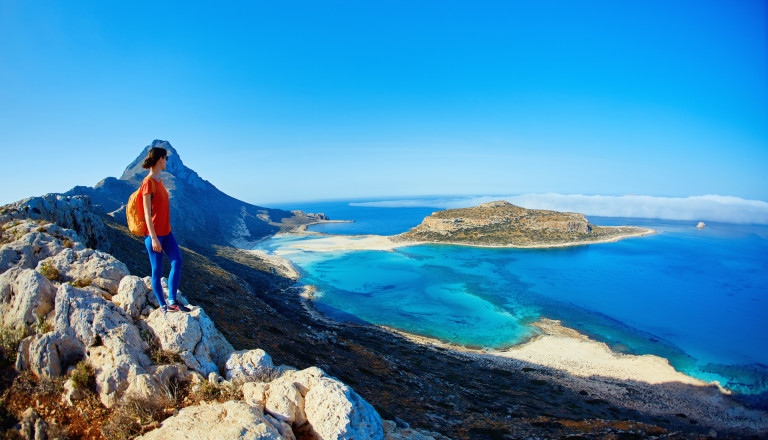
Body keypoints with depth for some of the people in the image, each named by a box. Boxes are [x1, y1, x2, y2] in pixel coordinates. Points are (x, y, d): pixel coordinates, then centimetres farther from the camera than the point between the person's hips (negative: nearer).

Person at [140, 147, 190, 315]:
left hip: (166, 231, 8)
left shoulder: (159, 180, 12)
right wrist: (153, 238, -19)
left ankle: (172, 301, 8)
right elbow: (147, 214, -17)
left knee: (177, 262, 0)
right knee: (157, 271, 3)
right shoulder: (148, 183, -15)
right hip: (153, 233, -8)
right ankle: (163, 306, 16)